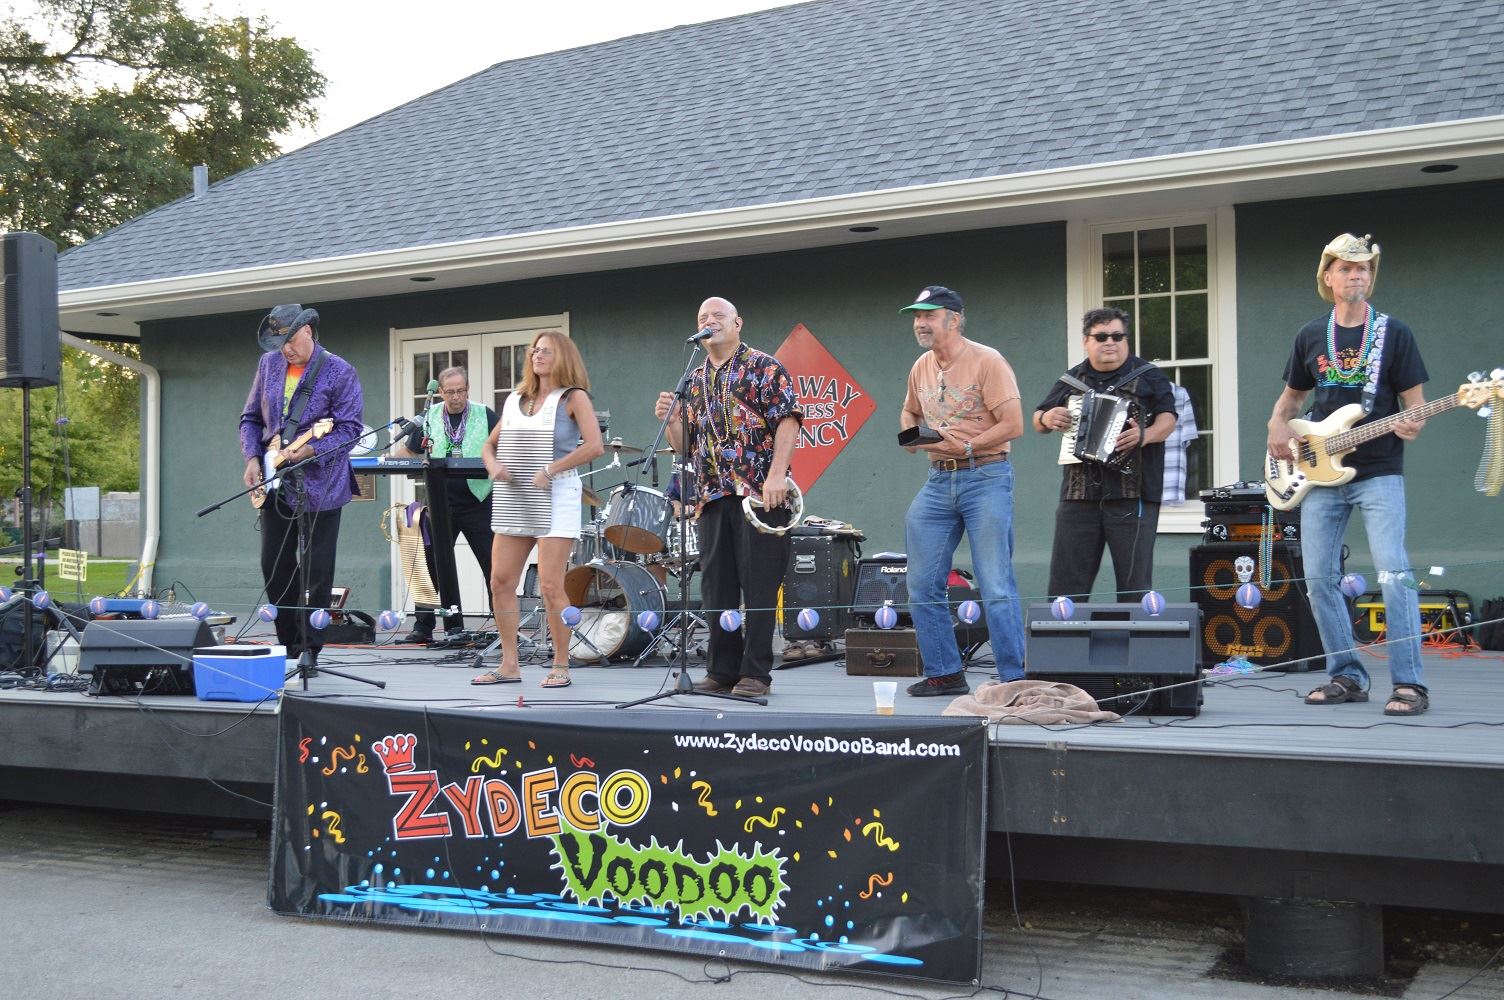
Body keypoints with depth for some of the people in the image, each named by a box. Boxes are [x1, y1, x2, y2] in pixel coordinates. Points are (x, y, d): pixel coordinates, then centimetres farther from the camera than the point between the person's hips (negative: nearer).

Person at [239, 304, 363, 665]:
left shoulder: (339, 371, -8)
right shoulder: (269, 364, 8)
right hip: (276, 484, 5)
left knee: (316, 573, 0)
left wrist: (311, 451, -24)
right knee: (274, 566, 9)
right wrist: (252, 457, -1)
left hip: (320, 485, -5)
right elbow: (250, 418, 15)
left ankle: (309, 649, 10)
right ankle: (288, 644, 23)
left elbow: (351, 428, -12)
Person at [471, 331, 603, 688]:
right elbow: (489, 445, 23)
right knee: (500, 582, 2)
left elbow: (594, 446, -13)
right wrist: (493, 464, 0)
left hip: (556, 497, -6)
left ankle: (561, 666, 2)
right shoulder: (515, 400, 17)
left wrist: (549, 470, -17)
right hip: (514, 499, 6)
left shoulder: (573, 397, 0)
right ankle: (509, 665, 10)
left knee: (550, 586, -10)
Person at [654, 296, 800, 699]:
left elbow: (787, 420, -8)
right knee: (717, 587, 6)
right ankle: (721, 670, 13)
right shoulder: (694, 381, 19)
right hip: (712, 496, 6)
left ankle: (756, 672, 2)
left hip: (759, 494, -6)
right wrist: (670, 419, -1)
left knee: (758, 585, -3)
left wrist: (777, 473, -19)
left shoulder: (764, 368, 2)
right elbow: (685, 447, 20)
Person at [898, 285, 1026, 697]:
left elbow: (1013, 424, -13)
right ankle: (944, 673, 19)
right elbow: (909, 412, 29)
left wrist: (966, 447, -19)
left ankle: (1014, 680, -1)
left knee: (996, 586, -7)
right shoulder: (921, 367, 12)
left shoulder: (987, 361, -9)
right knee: (922, 584, 7)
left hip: (985, 477, -7)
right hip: (938, 480, 7)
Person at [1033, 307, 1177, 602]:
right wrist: (1048, 418, -1)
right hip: (1078, 492, 4)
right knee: (1066, 579, 4)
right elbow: (1038, 420, 22)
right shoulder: (1072, 380, 16)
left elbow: (1168, 419, -4)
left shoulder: (1148, 376, 6)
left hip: (1132, 493, -3)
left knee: (1134, 582, -2)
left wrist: (1145, 435, -25)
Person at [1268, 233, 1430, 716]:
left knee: (1394, 572, -15)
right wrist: (1278, 426, 1)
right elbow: (1291, 396, 22)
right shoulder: (1311, 336, 11)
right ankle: (1347, 676, 14)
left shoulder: (1394, 333, 1)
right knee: (1319, 577, 3)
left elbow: (1414, 402, 1)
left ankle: (1408, 684, -11)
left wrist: (1411, 426, -21)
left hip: (1379, 473, -4)